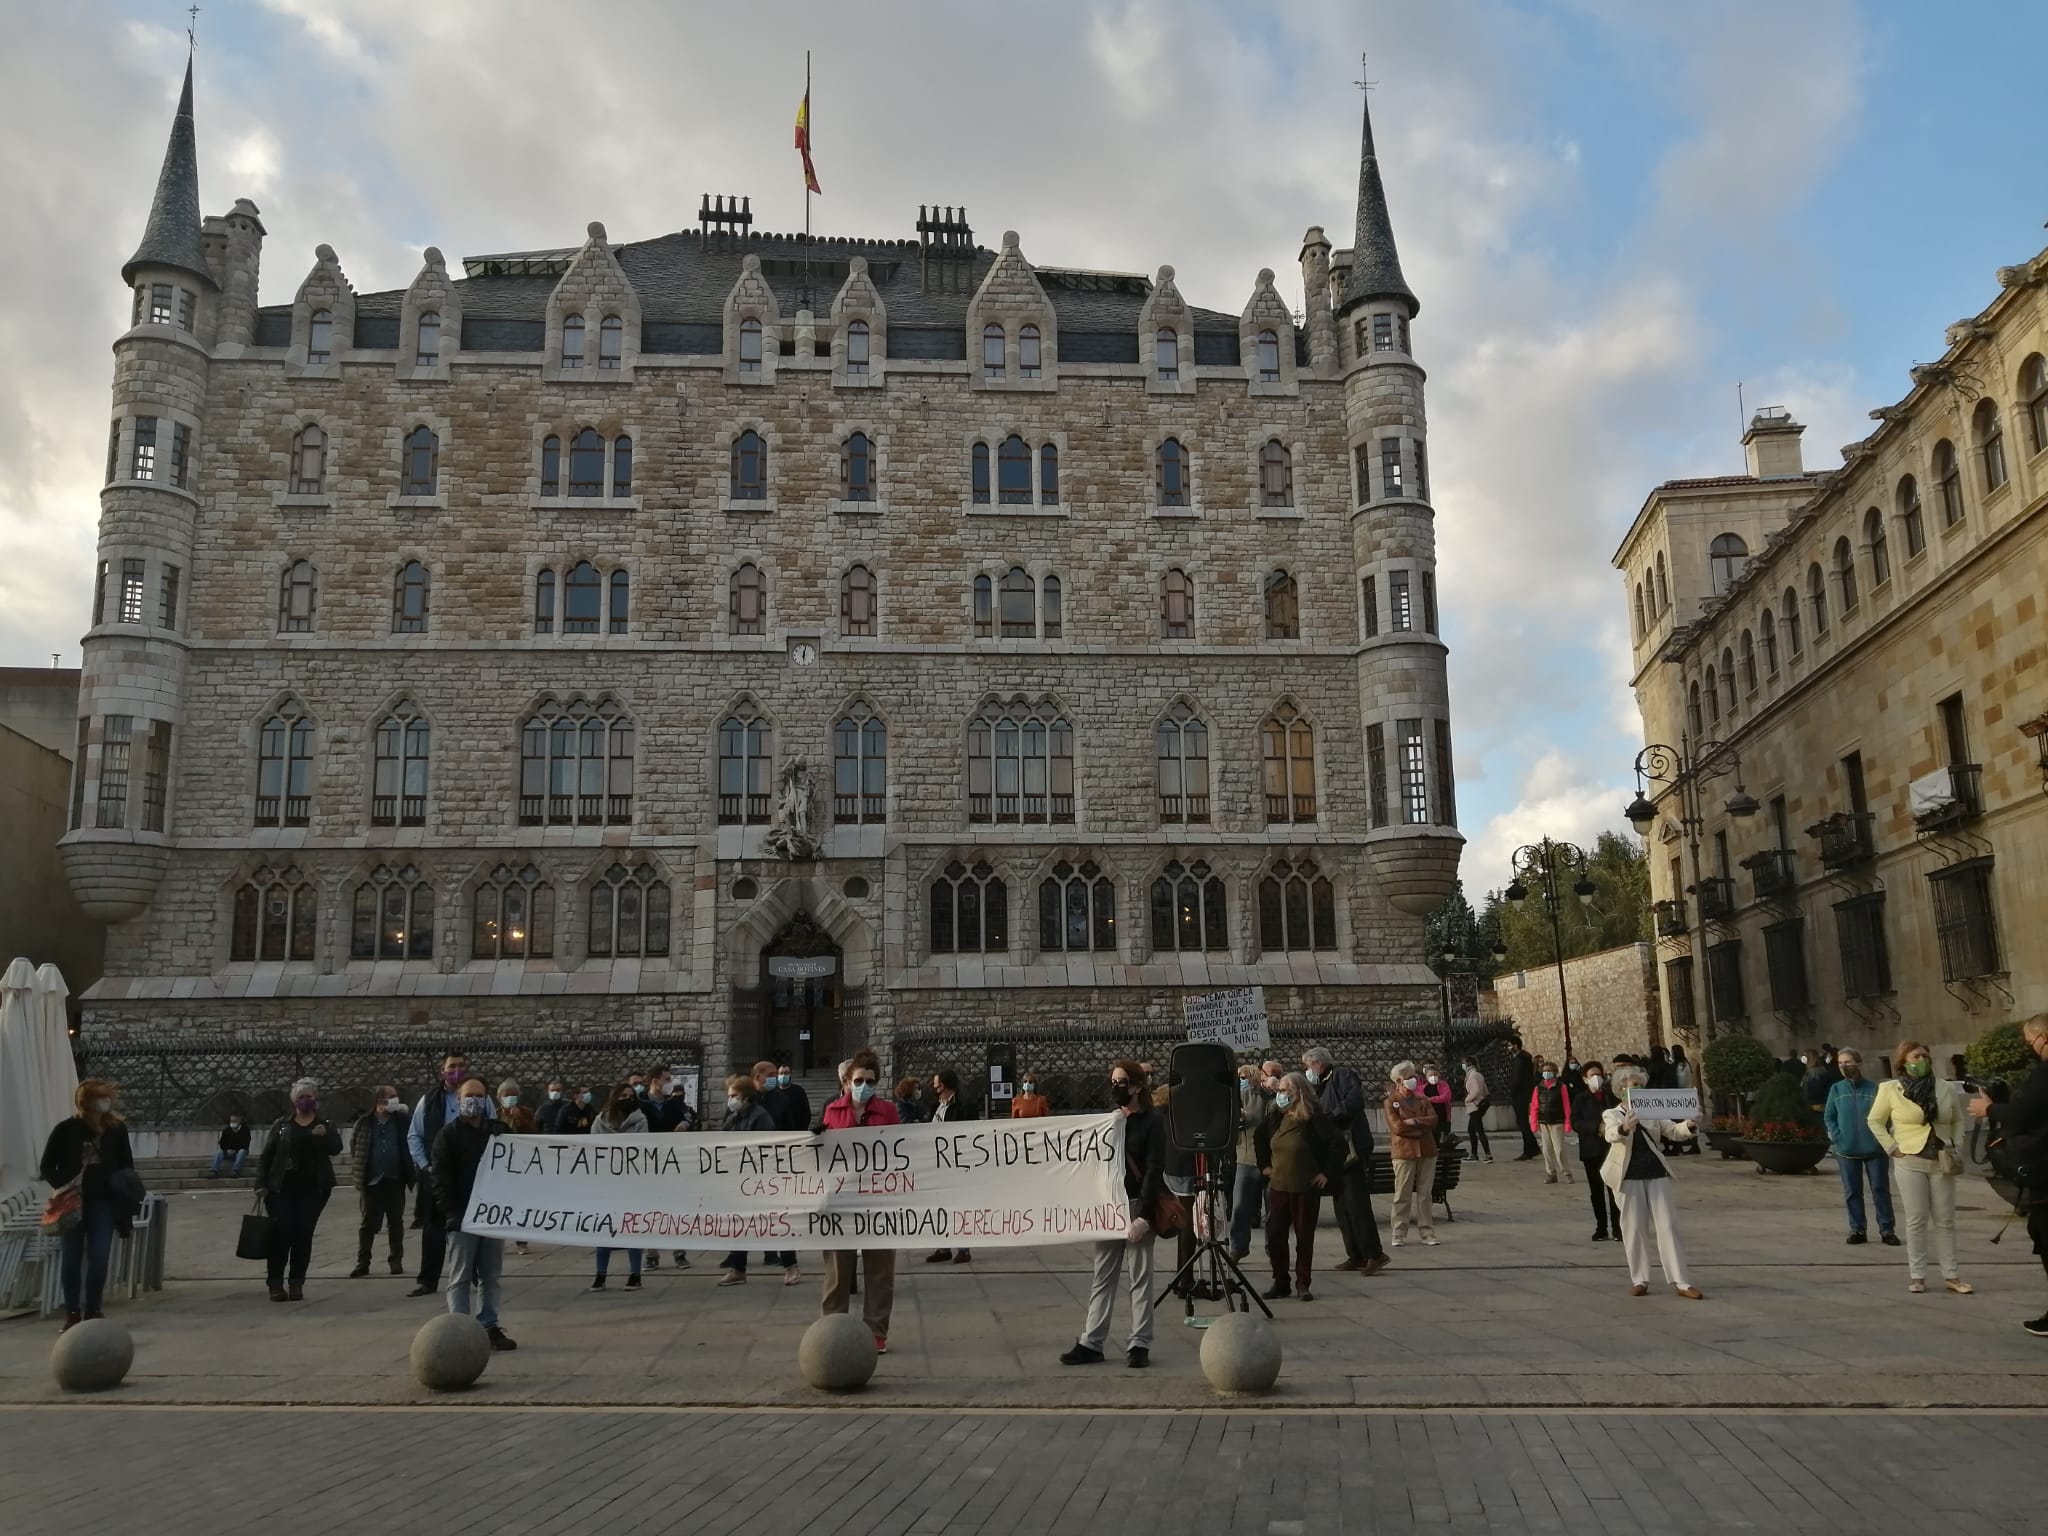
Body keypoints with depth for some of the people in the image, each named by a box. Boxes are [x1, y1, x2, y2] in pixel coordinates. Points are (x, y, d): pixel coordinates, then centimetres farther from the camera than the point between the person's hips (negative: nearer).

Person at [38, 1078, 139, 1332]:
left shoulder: (116, 1128, -1)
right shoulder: (65, 1129, -6)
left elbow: (126, 1164, 9)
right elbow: (46, 1167, 1)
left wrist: (126, 1185, -7)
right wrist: (61, 1187, -14)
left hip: (103, 1201, 1)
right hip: (72, 1202, -1)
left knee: (99, 1258, 0)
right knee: (71, 1258, 3)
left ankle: (93, 1310, 13)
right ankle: (72, 1313, 13)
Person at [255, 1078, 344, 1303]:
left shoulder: (325, 1125, 7)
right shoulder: (281, 1126, 8)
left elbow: (336, 1149, -9)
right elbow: (265, 1157, 8)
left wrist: (325, 1136, -29)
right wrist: (261, 1184, -2)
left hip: (312, 1189, 0)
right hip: (282, 1188, 0)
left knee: (303, 1235, 0)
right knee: (281, 1233, -6)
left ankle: (296, 1284, 8)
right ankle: (276, 1283, 3)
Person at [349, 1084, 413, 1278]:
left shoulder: (402, 1120, 2)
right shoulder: (364, 1123, 1)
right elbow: (354, 1148, 7)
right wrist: (357, 1175, 3)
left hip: (395, 1180, 0)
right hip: (372, 1181, 0)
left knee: (396, 1222, 6)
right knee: (368, 1223, 5)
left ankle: (396, 1260, 16)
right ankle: (362, 1262, 13)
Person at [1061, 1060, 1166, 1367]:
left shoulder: (1151, 1124, -5)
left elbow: (1154, 1172, -11)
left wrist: (1144, 1216, -16)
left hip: (1137, 1208, -5)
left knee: (1139, 1278, 2)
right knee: (1102, 1277, 7)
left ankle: (1140, 1344, 8)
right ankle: (1091, 1343, 10)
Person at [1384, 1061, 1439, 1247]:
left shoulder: (1423, 1100, 13)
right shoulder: (1391, 1102, 0)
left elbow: (1433, 1120, -1)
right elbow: (1396, 1126, -12)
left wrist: (1413, 1122, -12)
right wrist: (1422, 1126, -8)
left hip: (1426, 1151, 4)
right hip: (1404, 1152, -4)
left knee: (1425, 1194, 6)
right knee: (1402, 1195, -1)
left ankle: (1427, 1234, 12)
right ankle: (1398, 1234, 7)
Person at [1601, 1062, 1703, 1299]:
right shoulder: (1611, 1114, 1)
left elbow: (1673, 1131, 1)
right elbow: (1612, 1134, -20)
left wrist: (1689, 1126, -23)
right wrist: (1625, 1128, -44)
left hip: (1656, 1173, 3)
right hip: (1629, 1175, -3)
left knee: (1668, 1226, -1)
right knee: (1634, 1228, 1)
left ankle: (1680, 1282, 0)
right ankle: (1639, 1280, 11)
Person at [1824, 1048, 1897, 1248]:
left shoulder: (1874, 1089, -4)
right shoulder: (1836, 1089, 4)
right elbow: (1828, 1116, 8)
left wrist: (1880, 1137, -12)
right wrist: (1837, 1137, -4)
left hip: (1874, 1149, -2)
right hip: (1847, 1150, 2)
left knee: (1881, 1190, 3)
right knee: (1852, 1192, 7)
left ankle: (1886, 1230, 11)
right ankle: (1858, 1229, 15)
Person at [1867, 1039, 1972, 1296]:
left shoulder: (1946, 1089, 4)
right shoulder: (1890, 1089, -5)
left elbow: (1958, 1120, 14)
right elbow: (1874, 1121, 3)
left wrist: (1957, 1148, 3)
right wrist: (1891, 1147, -5)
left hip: (1941, 1163, 3)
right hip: (1910, 1162, -3)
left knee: (1945, 1220, 6)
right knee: (1916, 1220, 0)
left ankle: (1950, 1275, 13)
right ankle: (1916, 1275, 6)